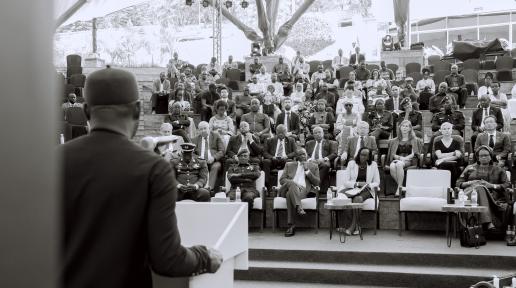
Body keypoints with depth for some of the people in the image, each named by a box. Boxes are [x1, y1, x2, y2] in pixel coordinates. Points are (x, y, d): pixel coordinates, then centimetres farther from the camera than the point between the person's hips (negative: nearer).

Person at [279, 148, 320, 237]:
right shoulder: (289, 165, 25)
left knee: (290, 194, -37)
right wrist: (294, 183, -8)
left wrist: (307, 171, 1)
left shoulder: (313, 166, 22)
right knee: (292, 185, -38)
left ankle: (291, 225, -46)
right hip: (289, 187, 1)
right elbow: (282, 180, 12)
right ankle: (298, 207, -56)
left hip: (303, 190, -1)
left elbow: (317, 183, 11)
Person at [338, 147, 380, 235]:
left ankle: (352, 226, -30)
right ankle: (356, 226, -32)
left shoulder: (373, 165, 9)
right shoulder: (351, 163, 8)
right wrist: (357, 184, -14)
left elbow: (377, 183, 9)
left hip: (366, 190, -1)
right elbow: (345, 181, 2)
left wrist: (368, 185, -13)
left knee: (358, 198, -36)